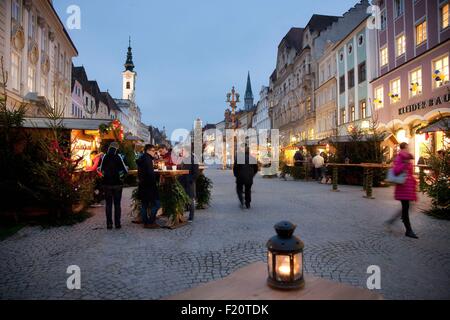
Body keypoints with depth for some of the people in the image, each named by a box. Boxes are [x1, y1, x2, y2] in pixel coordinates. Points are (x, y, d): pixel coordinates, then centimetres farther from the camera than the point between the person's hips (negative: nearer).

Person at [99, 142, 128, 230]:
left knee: (108, 204, 8)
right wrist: (126, 167, 13)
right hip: (117, 183, -2)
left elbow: (101, 169, 10)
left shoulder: (105, 157, 0)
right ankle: (117, 223, 8)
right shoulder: (118, 157, -9)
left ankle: (109, 224, 8)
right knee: (117, 204, 7)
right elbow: (125, 170, -8)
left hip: (107, 183, 2)